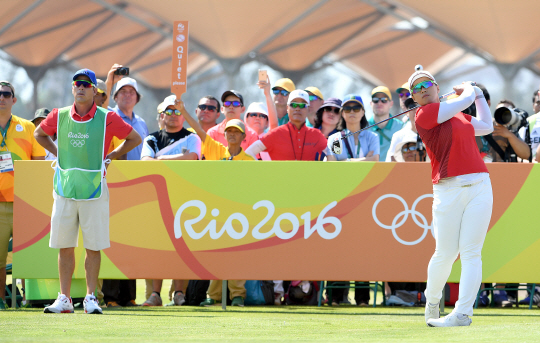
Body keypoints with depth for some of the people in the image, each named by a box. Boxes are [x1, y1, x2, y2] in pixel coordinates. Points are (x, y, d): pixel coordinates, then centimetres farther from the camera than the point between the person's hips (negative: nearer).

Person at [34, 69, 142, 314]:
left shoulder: (107, 119, -3)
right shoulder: (59, 117, 5)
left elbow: (135, 139, 8)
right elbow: (39, 134, 24)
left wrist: (110, 157, 3)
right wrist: (58, 153, 12)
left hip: (94, 191, -2)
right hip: (64, 190, 2)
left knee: (93, 246, 0)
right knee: (64, 246, 3)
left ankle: (91, 298, 7)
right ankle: (64, 299, 7)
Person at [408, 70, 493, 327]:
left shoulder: (456, 114, 20)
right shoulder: (424, 114, -2)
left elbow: (486, 126, 34)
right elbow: (465, 100, -2)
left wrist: (479, 94, 38)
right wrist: (469, 90, 20)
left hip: (480, 186, 5)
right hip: (448, 189, -5)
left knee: (471, 253, -6)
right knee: (446, 254, -6)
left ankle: (463, 313, -9)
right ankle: (431, 303, 20)